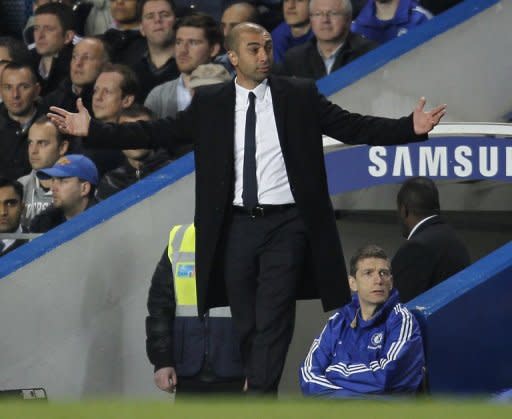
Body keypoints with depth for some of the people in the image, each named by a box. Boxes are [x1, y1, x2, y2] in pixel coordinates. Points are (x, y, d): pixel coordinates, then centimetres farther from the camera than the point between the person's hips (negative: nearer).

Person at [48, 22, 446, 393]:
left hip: (286, 225, -2)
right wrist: (93, 130, -2)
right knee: (246, 325, 8)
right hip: (235, 227, 3)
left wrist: (410, 128, -13)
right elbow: (159, 133, 5)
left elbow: (353, 127, 0)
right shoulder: (209, 103, 7)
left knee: (272, 321, -11)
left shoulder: (300, 95, 3)